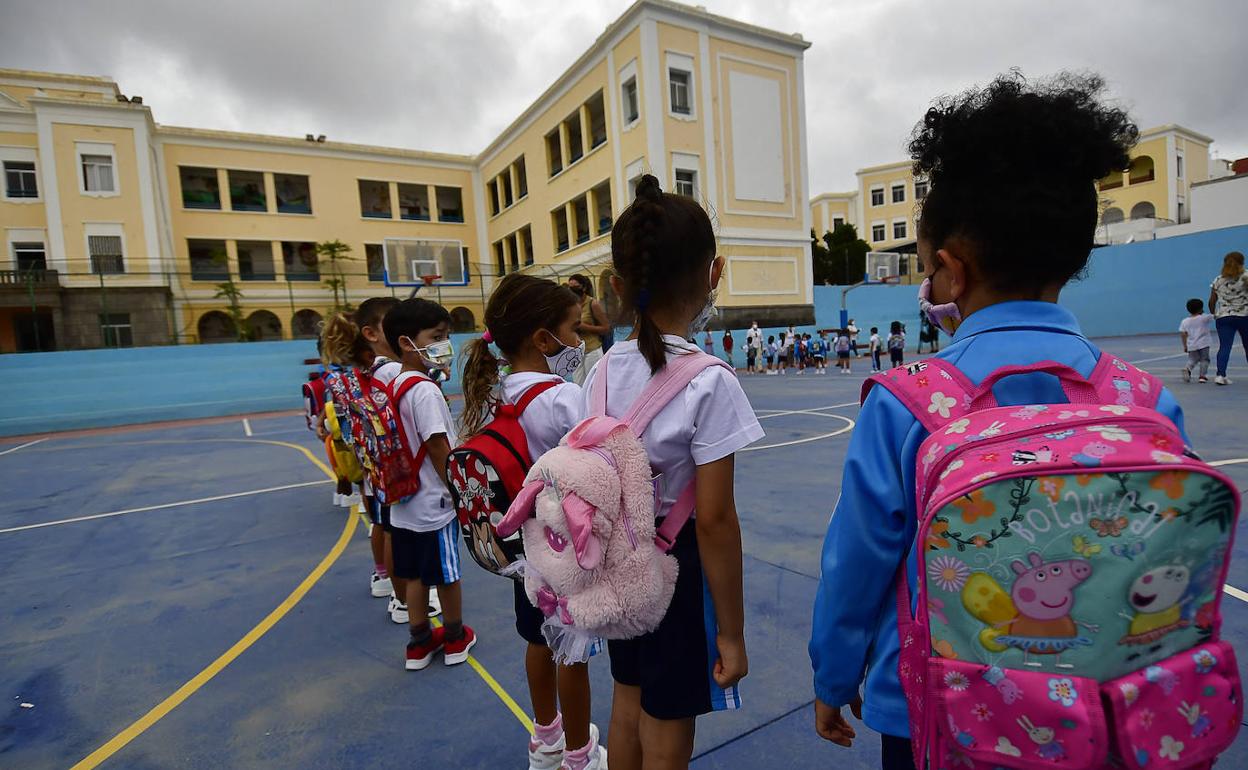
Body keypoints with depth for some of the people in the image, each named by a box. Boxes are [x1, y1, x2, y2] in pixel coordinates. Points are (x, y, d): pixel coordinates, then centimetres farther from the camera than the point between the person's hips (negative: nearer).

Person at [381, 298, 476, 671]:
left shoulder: (394, 387, 6)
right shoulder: (425, 390, -21)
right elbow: (439, 449, -21)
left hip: (405, 501, 8)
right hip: (433, 503, -8)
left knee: (416, 575, 18)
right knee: (447, 576, 10)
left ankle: (420, 643, 32)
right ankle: (455, 639, 28)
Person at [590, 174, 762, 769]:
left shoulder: (602, 372, -5)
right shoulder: (708, 383, -22)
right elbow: (714, 520, -20)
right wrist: (731, 632, -10)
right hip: (678, 570, -5)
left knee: (628, 709, 26)